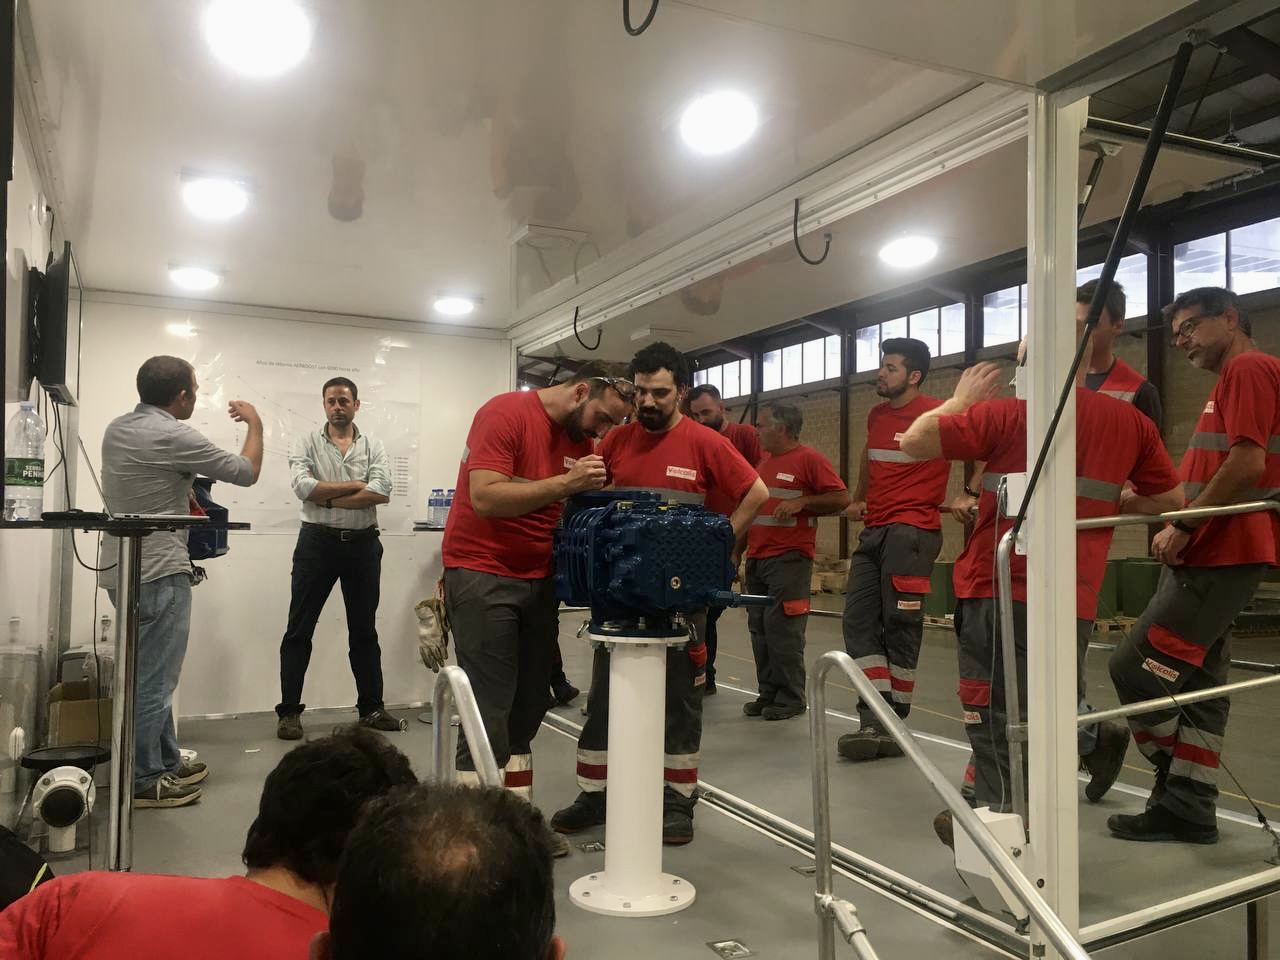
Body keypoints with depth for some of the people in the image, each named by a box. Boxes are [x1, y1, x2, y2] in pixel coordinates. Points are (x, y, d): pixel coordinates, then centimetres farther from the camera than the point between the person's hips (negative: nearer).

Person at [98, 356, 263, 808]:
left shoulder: (116, 429, 9)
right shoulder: (174, 436, -17)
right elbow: (247, 473, -10)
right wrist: (254, 423, 3)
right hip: (158, 572, -10)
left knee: (150, 674, 17)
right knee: (153, 679, -1)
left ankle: (166, 763, 28)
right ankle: (143, 781, 8)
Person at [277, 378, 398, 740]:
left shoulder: (373, 447, 5)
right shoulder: (306, 443, 2)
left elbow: (382, 492, -10)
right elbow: (303, 486, -15)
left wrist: (328, 498, -13)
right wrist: (354, 485, -11)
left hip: (363, 544, 2)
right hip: (317, 542, -2)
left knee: (364, 630, 11)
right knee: (299, 630, 2)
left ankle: (372, 708, 20)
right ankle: (289, 712, 12)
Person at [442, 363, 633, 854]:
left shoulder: (582, 438, 7)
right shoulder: (505, 413, -15)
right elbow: (485, 498, -24)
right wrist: (567, 482, -27)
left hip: (539, 579, 7)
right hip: (482, 576, -7)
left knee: (527, 707, 10)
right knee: (489, 711, -6)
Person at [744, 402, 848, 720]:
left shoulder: (809, 458, -5)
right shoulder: (764, 461, 17)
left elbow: (841, 498, -8)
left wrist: (801, 502, -17)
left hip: (789, 558, -8)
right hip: (756, 558, 8)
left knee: (782, 628, -7)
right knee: (759, 628, 8)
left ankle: (791, 699, 3)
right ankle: (767, 694, 17)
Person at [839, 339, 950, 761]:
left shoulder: (936, 413, -7)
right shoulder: (876, 416, 16)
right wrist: (858, 500, 29)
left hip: (912, 532, -8)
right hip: (873, 532, 8)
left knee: (900, 627, -3)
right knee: (859, 623, 0)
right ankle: (874, 723, 1)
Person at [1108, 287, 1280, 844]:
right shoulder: (1234, 379, 24)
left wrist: (1183, 527, -15)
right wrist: (1180, 530, 12)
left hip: (1218, 559, -10)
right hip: (1208, 557, 10)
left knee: (1137, 668, -9)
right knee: (1198, 683, 9)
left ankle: (1178, 791, 6)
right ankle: (1188, 808, 14)